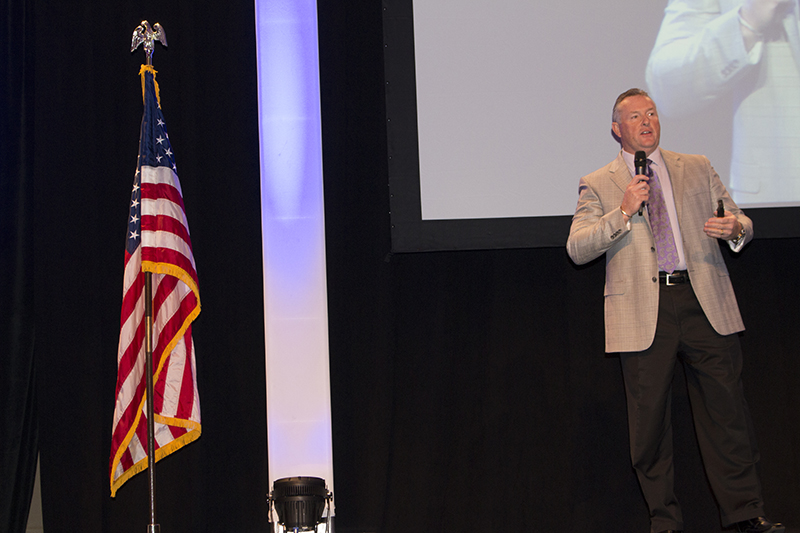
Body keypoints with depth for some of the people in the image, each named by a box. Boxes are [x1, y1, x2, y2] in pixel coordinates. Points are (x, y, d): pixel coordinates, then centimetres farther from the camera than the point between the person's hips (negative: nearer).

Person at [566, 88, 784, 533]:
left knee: (727, 409, -1)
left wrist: (736, 228, -8)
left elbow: (740, 223, 17)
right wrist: (623, 212, -13)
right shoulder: (597, 186, 10)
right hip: (643, 311, -1)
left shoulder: (697, 169, 17)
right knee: (650, 418, 1)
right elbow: (577, 249, -1)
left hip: (704, 302, 1)